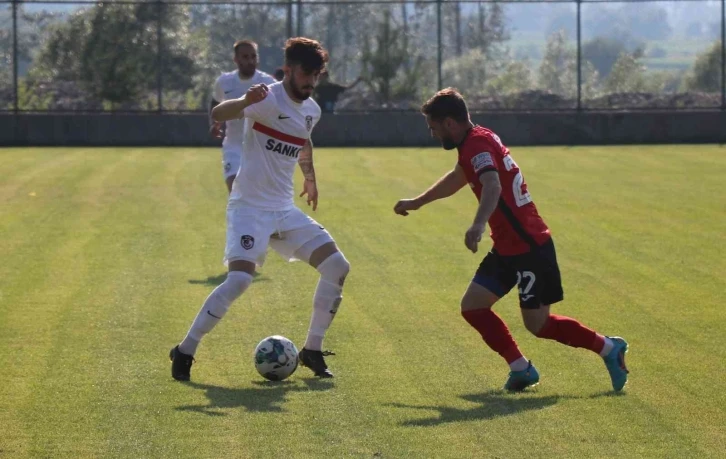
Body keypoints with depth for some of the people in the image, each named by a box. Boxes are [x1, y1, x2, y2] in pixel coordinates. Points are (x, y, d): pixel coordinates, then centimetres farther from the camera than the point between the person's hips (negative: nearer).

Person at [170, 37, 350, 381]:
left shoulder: (311, 111, 9)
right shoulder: (269, 99, -15)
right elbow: (217, 114, -30)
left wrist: (310, 177, 39)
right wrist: (246, 102, -49)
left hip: (284, 210, 7)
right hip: (249, 208, -7)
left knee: (338, 267, -3)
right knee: (239, 279, -25)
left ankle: (312, 351, 9)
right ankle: (184, 352, -10)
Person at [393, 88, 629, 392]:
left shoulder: (478, 145, -19)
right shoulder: (476, 142, 12)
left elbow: (493, 186, -40)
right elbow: (458, 178, 34)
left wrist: (478, 225, -57)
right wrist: (417, 202, 45)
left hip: (529, 247, -10)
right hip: (507, 249, 10)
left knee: (537, 324, -3)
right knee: (472, 306, 2)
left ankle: (608, 348, 13)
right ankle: (520, 368, 8)